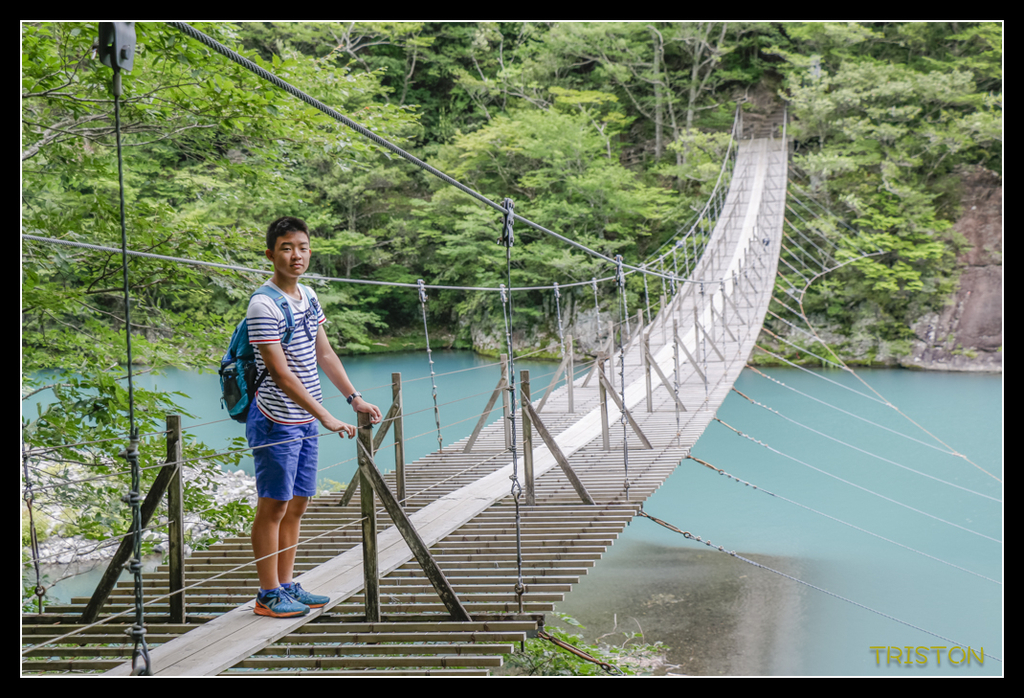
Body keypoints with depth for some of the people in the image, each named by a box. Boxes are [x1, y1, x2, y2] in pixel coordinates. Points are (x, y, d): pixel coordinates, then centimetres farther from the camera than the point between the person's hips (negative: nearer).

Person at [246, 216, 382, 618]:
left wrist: (354, 398, 13)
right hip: (276, 423, -8)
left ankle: (287, 586, 22)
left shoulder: (308, 297, 10)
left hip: (305, 422, 8)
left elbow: (324, 354, 19)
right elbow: (280, 374, -21)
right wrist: (325, 417, -23)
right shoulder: (264, 305, -16)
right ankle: (269, 595, 8)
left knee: (297, 505, 12)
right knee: (273, 507, -1)